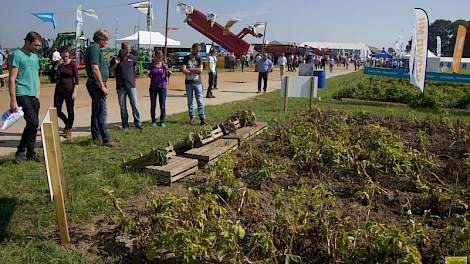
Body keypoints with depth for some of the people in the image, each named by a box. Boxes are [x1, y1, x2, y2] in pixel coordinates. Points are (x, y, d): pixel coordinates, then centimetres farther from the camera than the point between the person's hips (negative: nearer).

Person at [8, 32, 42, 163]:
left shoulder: (35, 57, 17)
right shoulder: (16, 55, -6)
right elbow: (12, 79, -10)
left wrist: (38, 93, 13)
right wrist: (13, 101, -14)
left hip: (34, 96, 7)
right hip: (22, 94, -7)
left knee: (33, 124, 8)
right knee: (33, 123, -16)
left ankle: (30, 153, 19)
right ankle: (21, 151, 0)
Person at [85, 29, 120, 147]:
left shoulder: (95, 48, 19)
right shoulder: (94, 49, -14)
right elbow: (95, 69, -22)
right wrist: (102, 86, -21)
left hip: (96, 85, 11)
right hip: (96, 84, -11)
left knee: (96, 112, 13)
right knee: (101, 113, -9)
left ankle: (96, 138, 20)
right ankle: (106, 139, -7)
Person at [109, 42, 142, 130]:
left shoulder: (132, 58, 5)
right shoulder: (115, 59, 2)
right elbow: (110, 70, 6)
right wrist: (116, 63, -10)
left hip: (131, 85, 0)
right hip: (120, 86, 0)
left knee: (135, 105, -3)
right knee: (122, 107, 4)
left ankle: (138, 123, 5)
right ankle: (125, 125, 12)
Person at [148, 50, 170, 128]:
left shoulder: (164, 66, 1)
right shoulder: (151, 66, 4)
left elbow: (166, 77, 6)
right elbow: (150, 76, 14)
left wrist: (169, 73, -14)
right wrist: (148, 74, -8)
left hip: (162, 87, -1)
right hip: (153, 87, 1)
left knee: (162, 105, 1)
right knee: (153, 105, 2)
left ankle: (162, 121, 12)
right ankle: (153, 121, 13)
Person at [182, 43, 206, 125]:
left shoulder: (199, 58, 6)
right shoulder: (186, 58, 3)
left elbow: (200, 70, -9)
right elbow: (183, 70, -9)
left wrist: (190, 69, -8)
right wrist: (195, 72, -11)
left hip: (197, 82, 0)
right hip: (188, 82, 1)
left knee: (200, 101, -3)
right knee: (190, 101, 7)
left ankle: (202, 118, -3)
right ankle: (191, 117, 16)